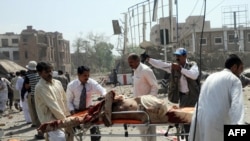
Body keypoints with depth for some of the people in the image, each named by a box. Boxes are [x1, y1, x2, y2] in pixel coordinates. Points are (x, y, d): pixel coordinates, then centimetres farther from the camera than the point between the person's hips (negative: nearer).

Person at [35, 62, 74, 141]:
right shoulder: (40, 87, -17)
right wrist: (64, 119, -17)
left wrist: (67, 115, 5)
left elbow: (64, 100, 11)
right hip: (50, 120, -8)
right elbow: (52, 105, -20)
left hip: (61, 117, 8)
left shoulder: (57, 83, 6)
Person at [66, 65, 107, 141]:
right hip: (76, 110, 0)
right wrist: (72, 111, -23)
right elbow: (68, 101, -8)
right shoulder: (71, 85, -17)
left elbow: (102, 90, -30)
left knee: (95, 132, -1)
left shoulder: (92, 82, -17)